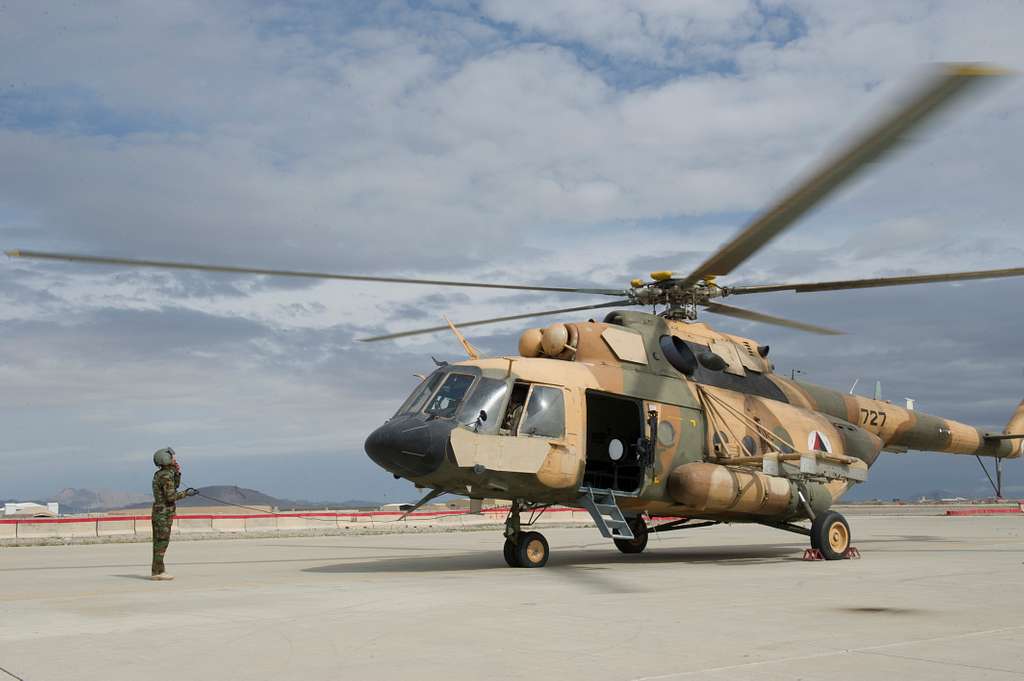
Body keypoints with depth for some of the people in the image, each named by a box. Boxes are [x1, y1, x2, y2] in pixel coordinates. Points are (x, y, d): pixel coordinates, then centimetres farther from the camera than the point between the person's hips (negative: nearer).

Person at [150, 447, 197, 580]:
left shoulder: (159, 474, 12)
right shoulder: (166, 476, -18)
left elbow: (175, 486, 23)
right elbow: (171, 496, -22)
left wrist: (178, 473, 9)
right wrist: (186, 493, -9)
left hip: (159, 511, 10)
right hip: (164, 513, -10)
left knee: (159, 543, 10)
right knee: (162, 543, -7)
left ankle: (157, 571, 12)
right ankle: (157, 572, -7)